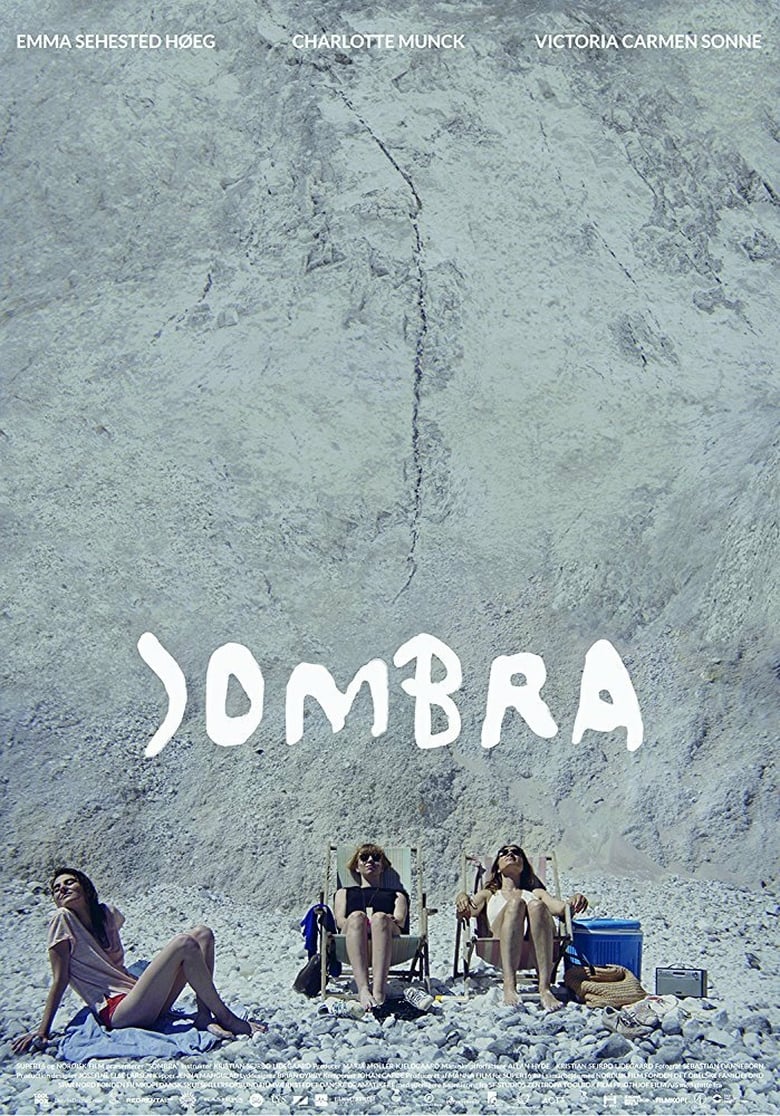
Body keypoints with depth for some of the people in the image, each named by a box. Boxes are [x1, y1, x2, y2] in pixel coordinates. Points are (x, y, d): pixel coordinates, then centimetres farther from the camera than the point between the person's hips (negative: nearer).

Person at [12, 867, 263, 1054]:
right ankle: (224, 1016, -11)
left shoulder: (107, 914, 16)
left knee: (202, 934, -2)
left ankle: (204, 1016, -13)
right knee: (184, 944, -24)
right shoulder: (62, 920, -3)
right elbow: (60, 981, -5)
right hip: (117, 1013, -8)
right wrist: (42, 1032, -10)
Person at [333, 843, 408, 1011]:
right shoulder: (344, 893, 38)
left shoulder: (396, 894, 36)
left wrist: (379, 922, -11)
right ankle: (363, 989, -53)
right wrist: (362, 924, -8)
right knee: (356, 917, -36)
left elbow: (400, 921, 13)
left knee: (380, 918, -36)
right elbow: (340, 920, 16)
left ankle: (379, 990, -54)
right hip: (351, 939, 0)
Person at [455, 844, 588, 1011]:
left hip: (538, 936, 1)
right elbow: (471, 910, 16)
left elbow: (559, 907, 19)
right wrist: (462, 898, -8)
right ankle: (509, 987, -53)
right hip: (502, 935, -1)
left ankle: (545, 988, -49)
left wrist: (575, 900, -4)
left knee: (537, 906, -34)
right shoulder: (489, 894, 39)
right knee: (515, 902, -35)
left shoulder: (537, 892, 41)